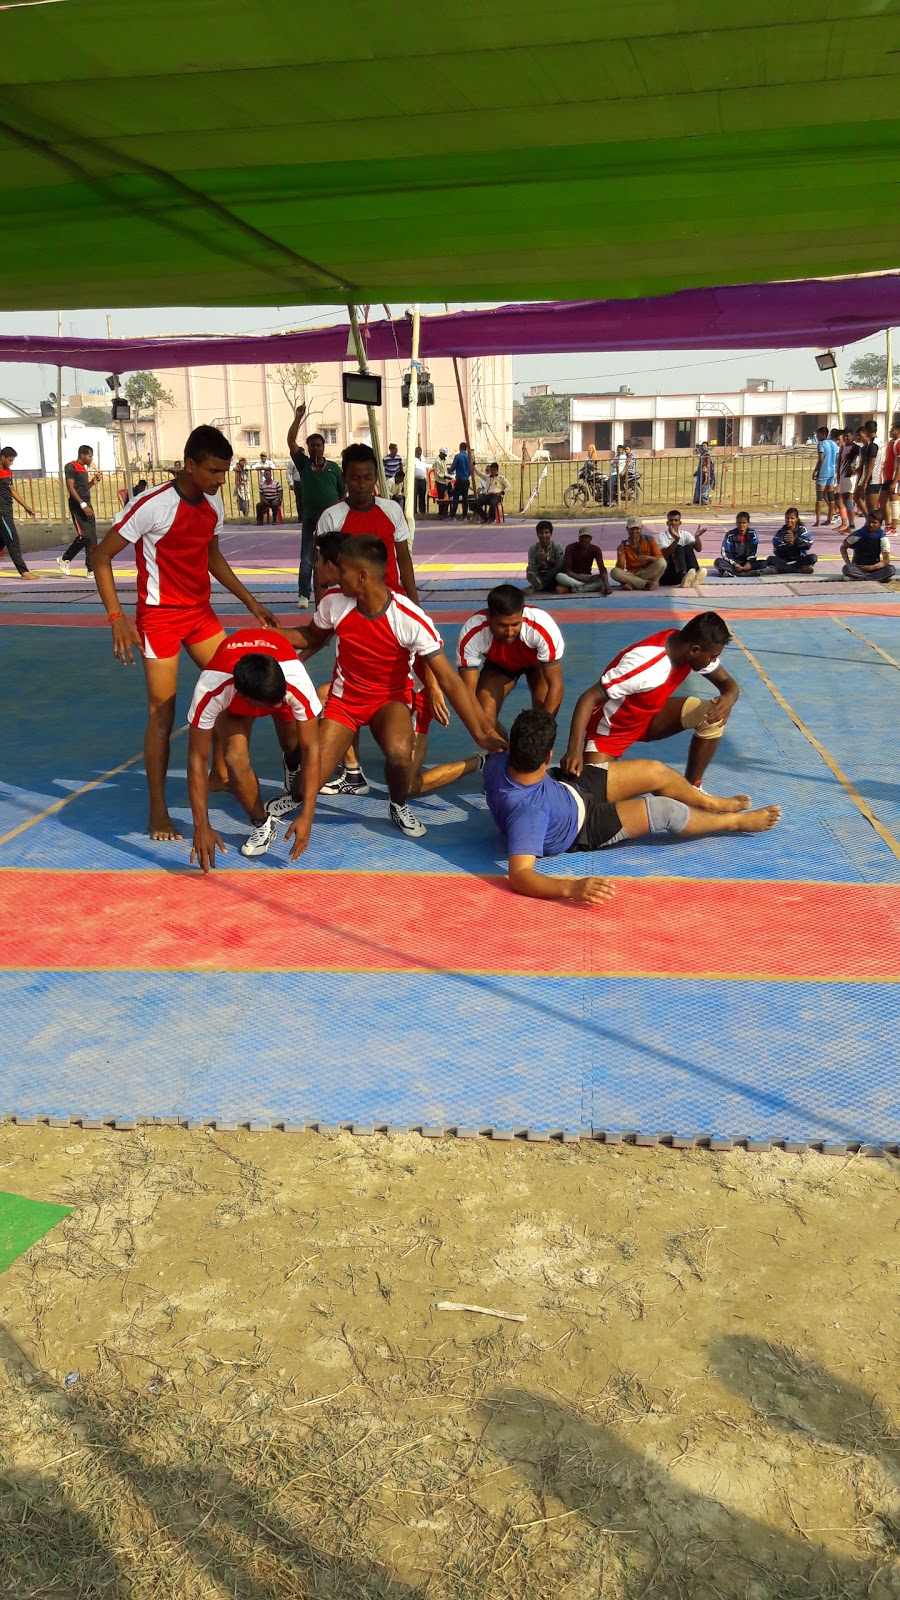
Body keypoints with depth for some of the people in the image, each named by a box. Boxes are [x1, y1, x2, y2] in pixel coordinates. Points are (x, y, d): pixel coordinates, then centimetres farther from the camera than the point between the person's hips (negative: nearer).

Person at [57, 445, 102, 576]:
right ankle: (64, 559, 4)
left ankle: (92, 569, 4)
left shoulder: (84, 468, 18)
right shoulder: (71, 467, -8)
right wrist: (83, 505, -22)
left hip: (87, 504, 9)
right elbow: (71, 488, -16)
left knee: (92, 537, 3)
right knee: (84, 535, -14)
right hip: (77, 505, -9)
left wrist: (93, 482, 9)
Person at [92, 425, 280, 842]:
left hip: (201, 612, 7)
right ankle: (158, 811, 6)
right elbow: (101, 557, -14)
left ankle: (220, 775, 28)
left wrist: (251, 603, 16)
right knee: (162, 714, -4)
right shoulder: (152, 505, -19)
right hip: (160, 617, -7)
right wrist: (117, 616, -22)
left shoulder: (213, 503, 4)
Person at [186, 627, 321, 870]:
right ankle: (262, 825, 0)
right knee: (235, 758, -23)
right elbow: (198, 759, -35)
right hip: (234, 701, -1)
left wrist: (307, 817, -40)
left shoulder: (296, 681, -44)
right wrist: (202, 827, -39)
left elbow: (311, 748, -35)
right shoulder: (210, 689, -44)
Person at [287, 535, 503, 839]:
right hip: (344, 698, 2)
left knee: (399, 752, -36)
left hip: (390, 700, -2)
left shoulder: (411, 620, -25)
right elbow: (312, 638, 10)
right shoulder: (333, 604, -14)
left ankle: (399, 807, -1)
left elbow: (448, 681, -22)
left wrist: (479, 733, -26)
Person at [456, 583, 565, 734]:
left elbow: (556, 685, -34)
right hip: (498, 664, 1)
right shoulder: (471, 633, -39)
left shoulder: (543, 627, -42)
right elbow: (468, 691, -32)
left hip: (537, 660, -1)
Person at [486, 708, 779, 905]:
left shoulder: (497, 764, -25)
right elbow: (519, 875, -52)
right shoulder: (528, 811, -46)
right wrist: (572, 888, -61)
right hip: (580, 830, -7)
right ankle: (734, 821, 28)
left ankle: (711, 802, 41)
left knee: (657, 772, 7)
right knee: (667, 811, -5)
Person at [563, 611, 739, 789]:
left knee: (712, 715, -14)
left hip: (650, 717, 7)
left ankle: (691, 788, 4)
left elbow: (727, 682, -1)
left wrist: (729, 698, -27)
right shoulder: (645, 664, -36)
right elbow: (589, 698, -35)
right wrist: (574, 749, -47)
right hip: (610, 731, -6)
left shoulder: (688, 647, -15)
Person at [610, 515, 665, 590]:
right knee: (614, 572, -28)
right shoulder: (624, 545, 0)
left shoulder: (649, 540, 0)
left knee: (662, 562, -29)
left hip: (649, 573, 0)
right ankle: (648, 583, -30)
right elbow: (620, 568, -4)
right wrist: (620, 554, -22)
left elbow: (660, 559, -5)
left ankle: (632, 584, -25)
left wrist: (648, 558, -25)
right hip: (632, 575, 0)